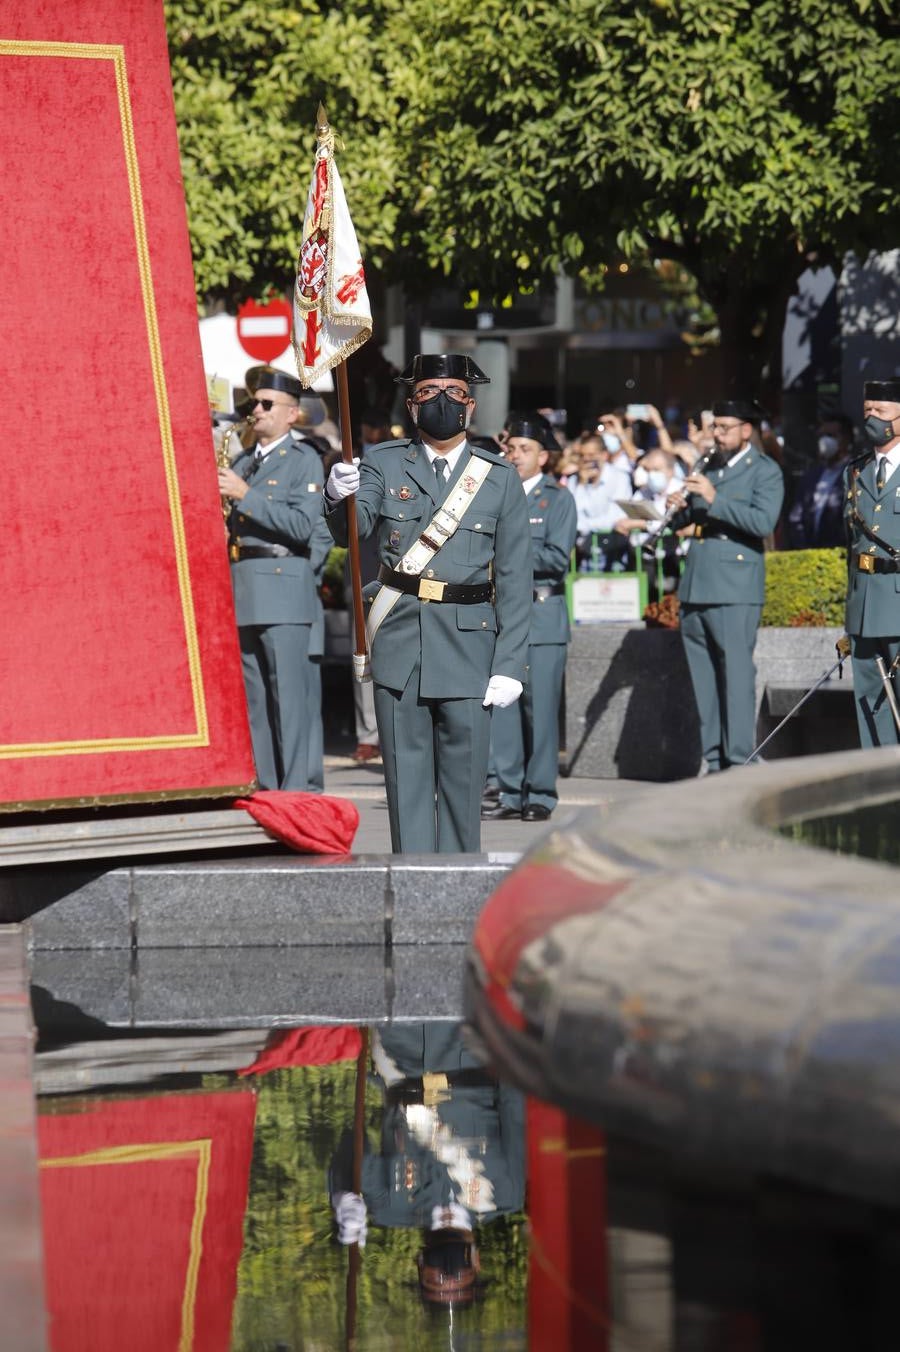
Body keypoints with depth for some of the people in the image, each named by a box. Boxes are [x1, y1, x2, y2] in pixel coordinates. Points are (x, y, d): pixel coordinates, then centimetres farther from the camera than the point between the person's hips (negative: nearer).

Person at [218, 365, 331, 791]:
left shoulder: (304, 460, 1)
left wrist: (246, 495, -14)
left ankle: (298, 791, -10)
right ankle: (262, 789, 9)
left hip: (283, 592, -7)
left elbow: (303, 525, -12)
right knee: (252, 699, 6)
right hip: (242, 595, 7)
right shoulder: (242, 464, 21)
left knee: (291, 697, -9)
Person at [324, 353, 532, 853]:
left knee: (463, 780, 2)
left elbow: (515, 579, 2)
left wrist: (510, 664, -6)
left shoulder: (500, 478, 5)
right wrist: (341, 498, -34)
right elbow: (352, 531, -10)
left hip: (468, 642, -1)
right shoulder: (384, 465, 7)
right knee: (407, 775, 3)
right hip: (400, 641, 1)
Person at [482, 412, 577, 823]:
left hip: (541, 615, -4)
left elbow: (557, 557, -7)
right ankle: (509, 793, 6)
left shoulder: (558, 499, 3)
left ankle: (540, 795, 3)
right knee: (501, 708, 1)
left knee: (539, 708, -3)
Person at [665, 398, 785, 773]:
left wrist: (714, 498, -21)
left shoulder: (765, 471, 0)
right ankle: (712, 758, 11)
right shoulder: (708, 468, 20)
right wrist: (678, 508, 1)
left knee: (736, 673, -9)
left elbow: (763, 521, -16)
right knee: (703, 676, 7)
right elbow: (682, 523, 24)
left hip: (735, 589, -7)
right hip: (696, 585, 7)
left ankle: (740, 761, -10)